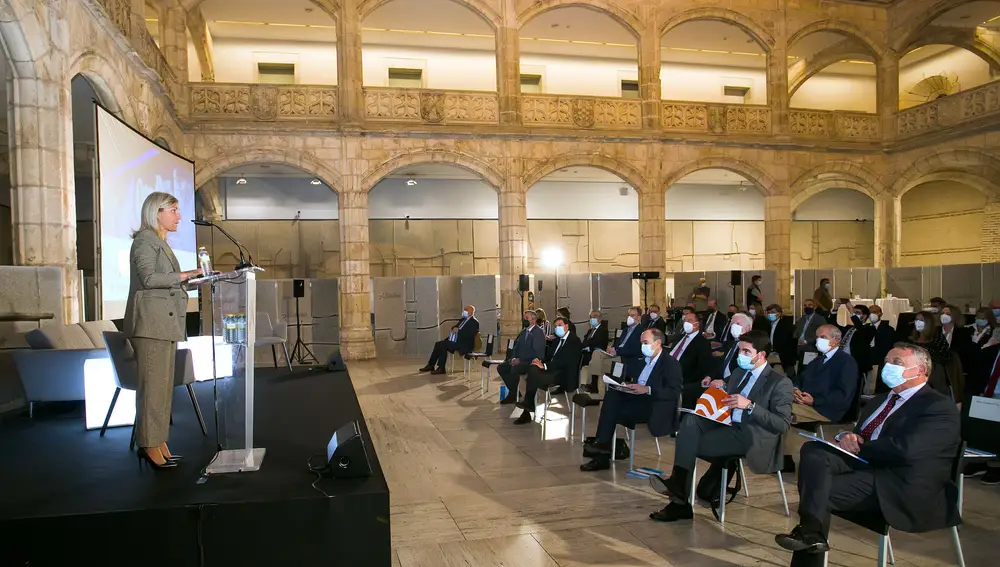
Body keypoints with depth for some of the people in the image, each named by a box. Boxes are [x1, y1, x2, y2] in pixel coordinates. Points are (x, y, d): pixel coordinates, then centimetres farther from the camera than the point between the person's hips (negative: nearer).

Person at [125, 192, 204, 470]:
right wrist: (185, 275, -17)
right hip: (151, 323, -9)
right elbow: (149, 278, -19)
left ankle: (158, 443, 13)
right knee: (153, 385, -7)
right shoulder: (145, 239, -6)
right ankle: (149, 445, -2)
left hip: (165, 322, 9)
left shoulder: (159, 241, 22)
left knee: (163, 385, 9)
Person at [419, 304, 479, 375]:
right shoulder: (464, 319, 19)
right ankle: (430, 366, 1)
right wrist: (454, 328, -4)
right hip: (456, 340, 10)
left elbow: (469, 334, -22)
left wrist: (458, 330, -17)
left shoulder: (474, 322, -9)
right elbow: (455, 327, 20)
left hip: (464, 345, -10)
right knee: (438, 344, -2)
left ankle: (441, 368, -17)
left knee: (443, 345, -23)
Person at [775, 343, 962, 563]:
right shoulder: (880, 400, 25)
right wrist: (846, 436, -5)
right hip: (865, 464, 8)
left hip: (901, 487, -8)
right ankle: (811, 532, -27)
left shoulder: (939, 407, -3)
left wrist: (857, 447, -9)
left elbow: (905, 448, -19)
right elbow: (857, 434, 20)